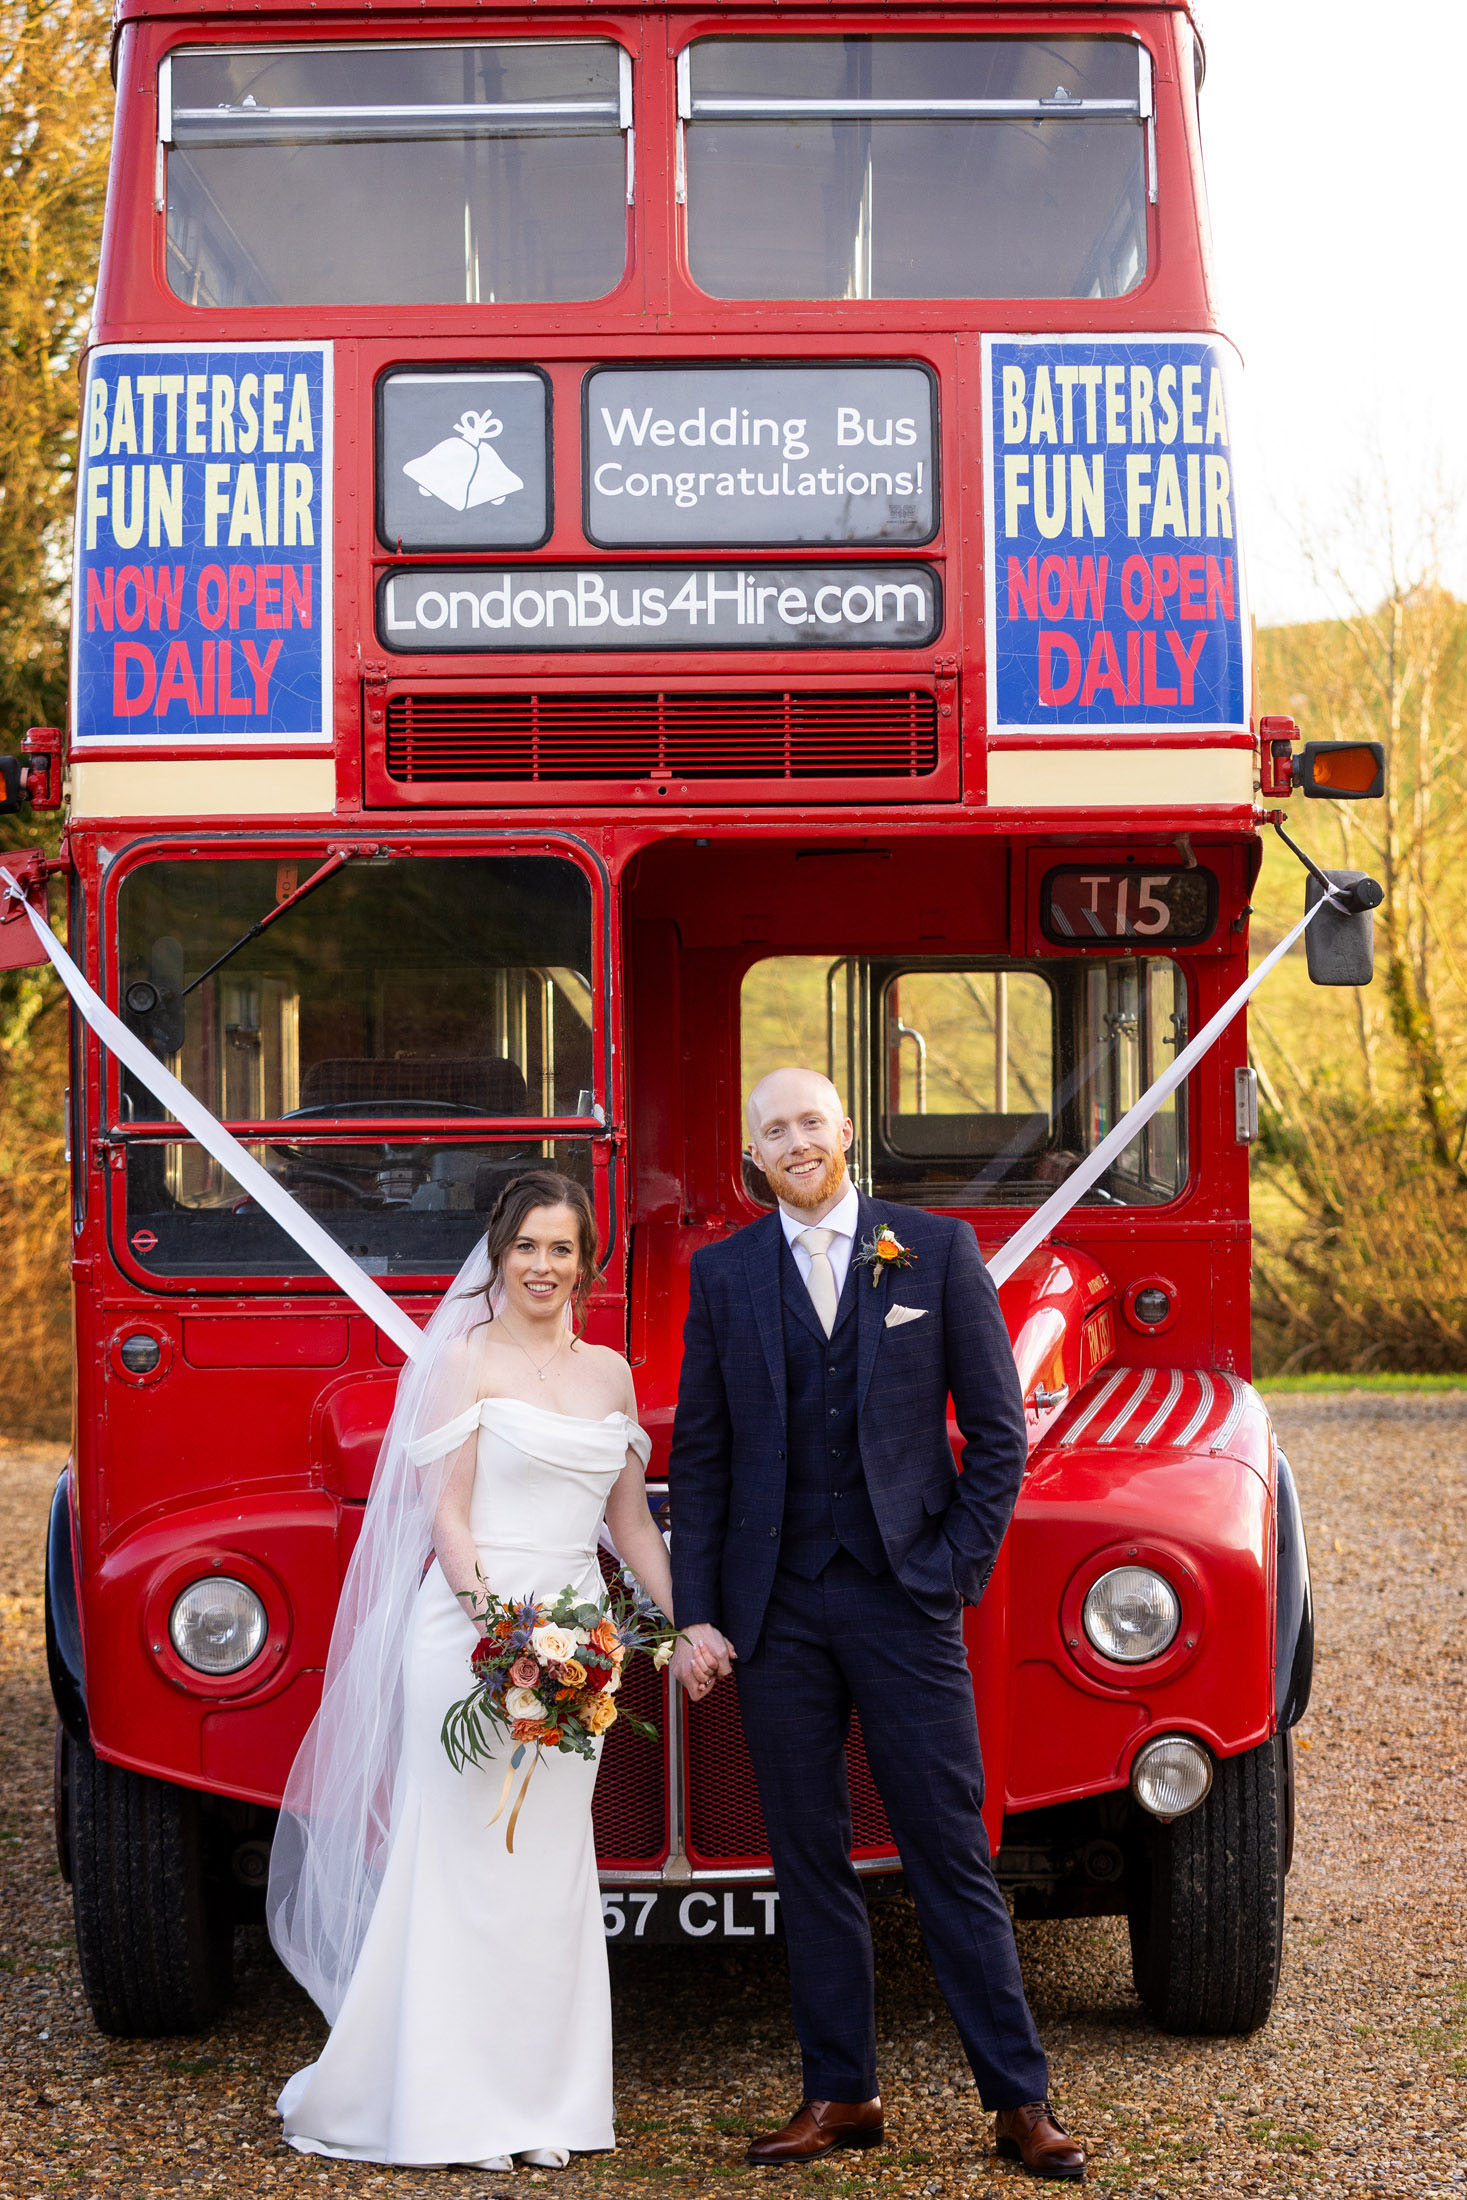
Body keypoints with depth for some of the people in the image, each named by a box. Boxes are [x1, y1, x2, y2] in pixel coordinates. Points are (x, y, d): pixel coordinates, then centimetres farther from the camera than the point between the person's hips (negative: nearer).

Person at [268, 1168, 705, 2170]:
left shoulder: (609, 1372, 14)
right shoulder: (464, 1361, -2)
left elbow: (631, 1523, 18)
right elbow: (445, 1517, -8)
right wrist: (497, 1630, -19)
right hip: (469, 1626, -5)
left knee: (555, 1869, 5)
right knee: (470, 1862, -4)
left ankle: (540, 2105, 10)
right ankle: (454, 2111, 1)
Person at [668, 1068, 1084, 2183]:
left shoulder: (938, 1250, 2)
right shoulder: (723, 1273, 7)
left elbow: (998, 1431, 3)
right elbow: (699, 1455, 8)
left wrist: (960, 1569, -5)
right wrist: (697, 1616, 2)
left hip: (903, 1595, -2)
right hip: (777, 1608, 2)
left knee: (952, 1852, -2)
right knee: (809, 1857, 6)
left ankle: (1022, 2099, 3)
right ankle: (841, 2093, 14)